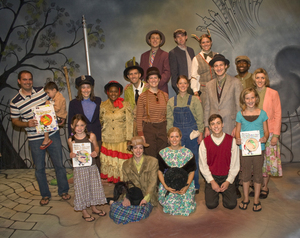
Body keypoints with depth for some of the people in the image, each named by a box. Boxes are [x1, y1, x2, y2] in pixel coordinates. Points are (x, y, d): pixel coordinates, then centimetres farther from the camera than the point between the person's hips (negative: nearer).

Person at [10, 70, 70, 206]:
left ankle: (63, 191, 26)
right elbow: (15, 120, 4)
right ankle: (45, 195, 29)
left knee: (59, 164, 8)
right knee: (39, 168, 10)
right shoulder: (15, 102, -4)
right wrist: (27, 124, -16)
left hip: (52, 135, 1)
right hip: (35, 139, -1)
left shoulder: (42, 91, -1)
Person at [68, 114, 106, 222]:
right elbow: (72, 153, 7)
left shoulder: (91, 136, -7)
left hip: (92, 166, 2)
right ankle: (84, 212, 27)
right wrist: (71, 155, -15)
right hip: (79, 169, -1)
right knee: (82, 189, 7)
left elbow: (96, 147, 6)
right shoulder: (71, 140, -6)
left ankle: (94, 207, 37)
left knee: (94, 186, 14)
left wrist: (96, 153, -14)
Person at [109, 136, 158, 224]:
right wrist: (126, 198, -14)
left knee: (141, 212, -31)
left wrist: (146, 198, -18)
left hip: (147, 197, -2)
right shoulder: (126, 164, 10)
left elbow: (152, 182, -5)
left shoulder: (152, 161, 0)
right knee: (114, 206, -25)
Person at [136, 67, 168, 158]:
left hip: (163, 129, 3)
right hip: (148, 129, -3)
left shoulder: (165, 95, 8)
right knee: (151, 157, -1)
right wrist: (140, 133, -8)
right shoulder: (143, 96, -2)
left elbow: (168, 115, 12)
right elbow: (139, 117, -2)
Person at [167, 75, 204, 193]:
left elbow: (200, 118, 2)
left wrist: (200, 133, -3)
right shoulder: (171, 101, 7)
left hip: (192, 133, -1)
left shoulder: (194, 100, 2)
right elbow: (169, 120, 8)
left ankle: (195, 186, 21)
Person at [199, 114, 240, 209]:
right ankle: (214, 192, 19)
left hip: (227, 177, 1)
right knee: (211, 204, -13)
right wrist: (212, 181, -10)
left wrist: (228, 181, -9)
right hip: (211, 177, 0)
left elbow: (235, 164, -2)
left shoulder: (232, 141, -5)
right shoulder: (205, 142, -6)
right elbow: (203, 165, -2)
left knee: (231, 204, -11)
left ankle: (223, 191, 20)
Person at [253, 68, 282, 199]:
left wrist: (275, 135, -8)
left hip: (268, 133, -2)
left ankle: (265, 187, 19)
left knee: (267, 159, 3)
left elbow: (278, 115, -2)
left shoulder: (273, 93, -1)